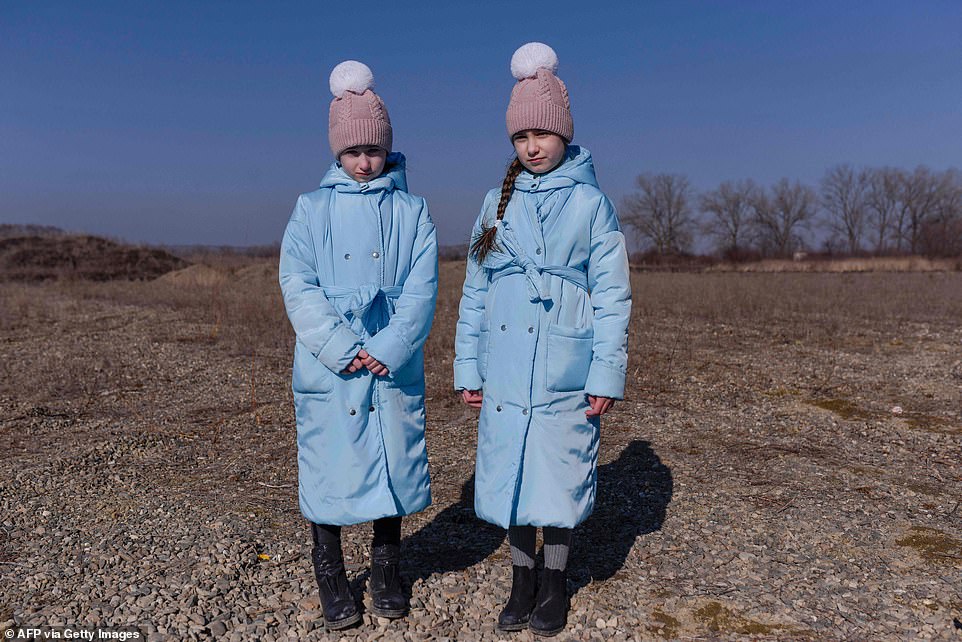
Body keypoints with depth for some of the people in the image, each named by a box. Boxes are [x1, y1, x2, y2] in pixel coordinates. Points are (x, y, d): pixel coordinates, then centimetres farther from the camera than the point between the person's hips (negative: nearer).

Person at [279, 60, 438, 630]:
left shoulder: (412, 211, 5)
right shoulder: (312, 210, 4)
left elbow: (422, 290, -3)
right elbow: (298, 287, -5)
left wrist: (389, 347, -16)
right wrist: (340, 348, -15)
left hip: (395, 368, 1)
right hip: (328, 369, 0)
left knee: (393, 464, 10)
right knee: (329, 466, 6)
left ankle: (387, 573, 30)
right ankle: (332, 581, 25)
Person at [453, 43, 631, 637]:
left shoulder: (591, 202, 0)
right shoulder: (498, 203, 8)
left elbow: (612, 294, -2)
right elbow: (475, 291, 9)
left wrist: (607, 374, -8)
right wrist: (468, 366, 6)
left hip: (565, 370, -2)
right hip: (506, 371, 3)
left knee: (559, 474, 6)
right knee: (510, 472, 9)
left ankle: (555, 582, 27)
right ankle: (522, 580, 28)